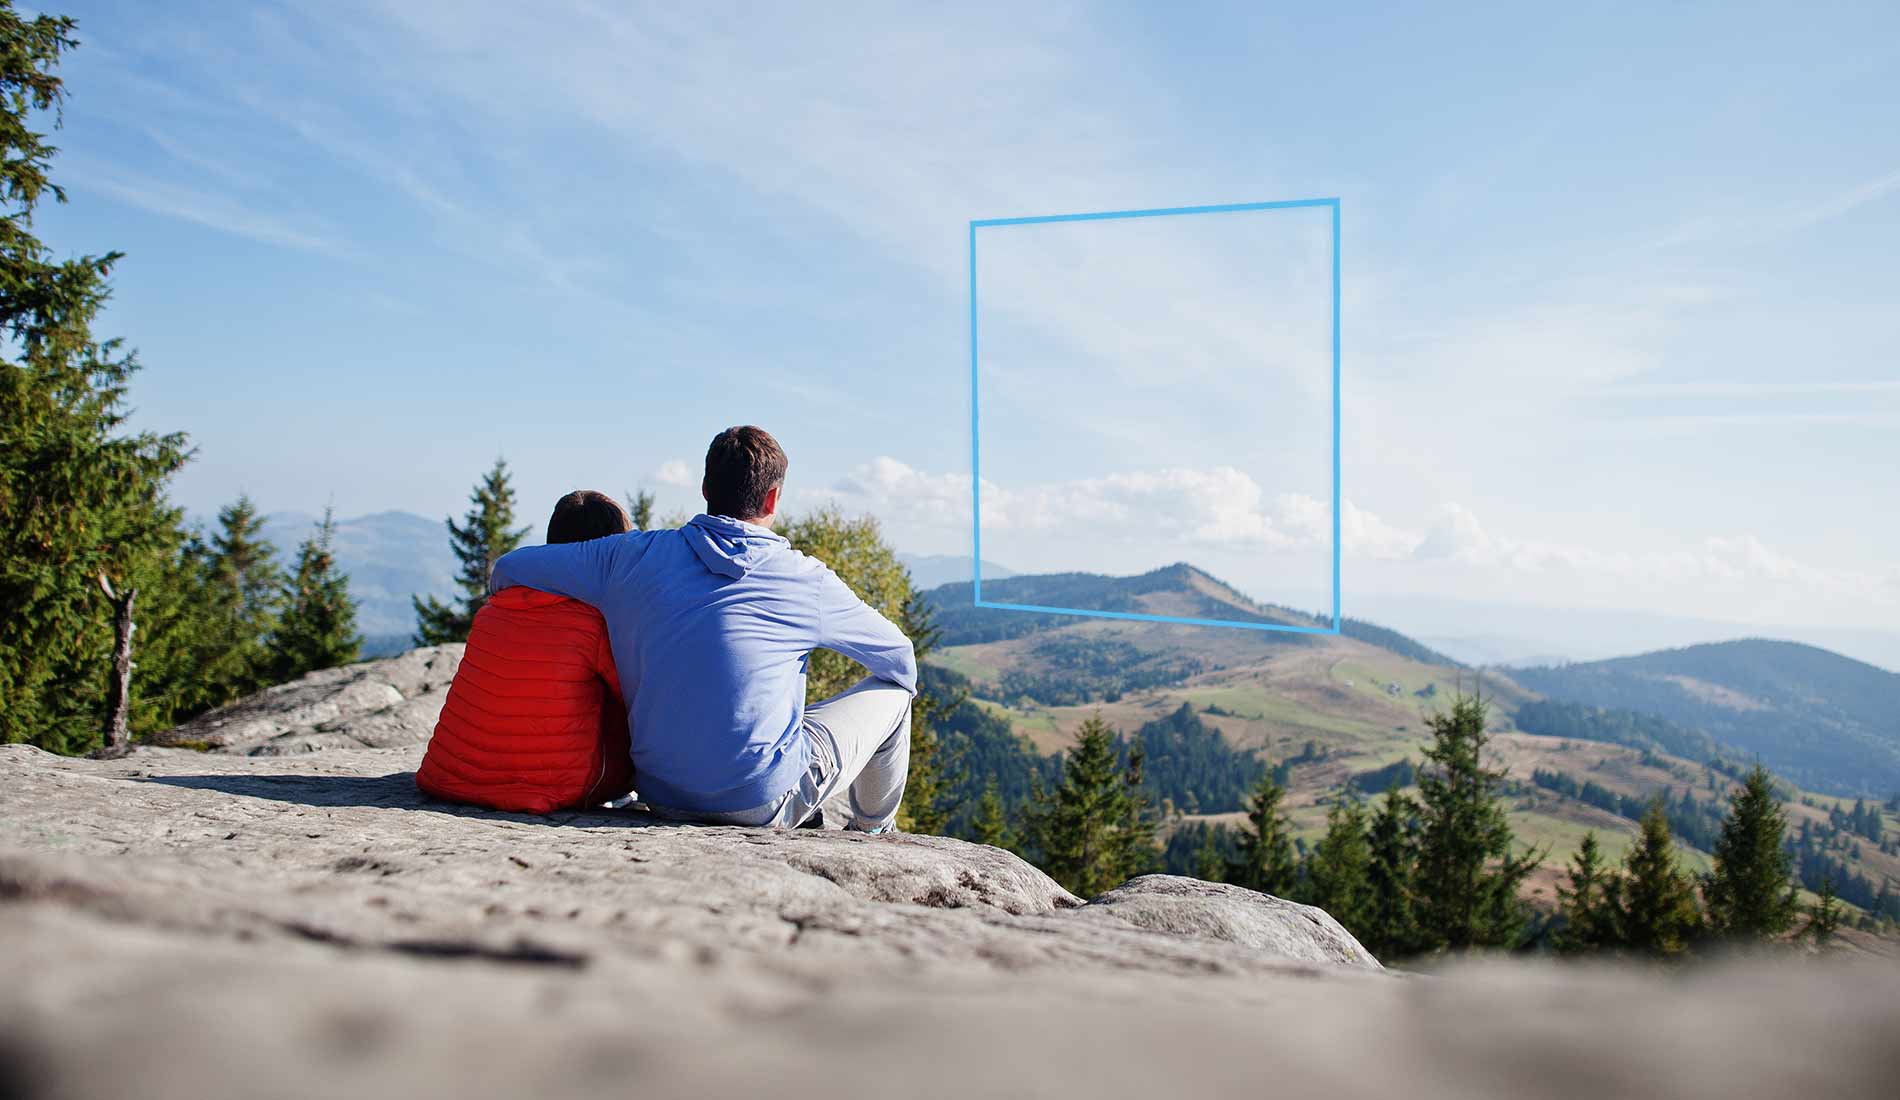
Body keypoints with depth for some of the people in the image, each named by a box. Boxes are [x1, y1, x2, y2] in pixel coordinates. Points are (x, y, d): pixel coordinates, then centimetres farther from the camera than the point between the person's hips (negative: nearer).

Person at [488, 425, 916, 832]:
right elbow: (900, 658, 8)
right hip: (764, 803, -4)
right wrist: (902, 682, 32)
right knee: (891, 689, 18)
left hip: (663, 796, 5)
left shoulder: (632, 556, -2)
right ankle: (872, 830, 39)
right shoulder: (805, 581, -7)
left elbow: (506, 571, 9)